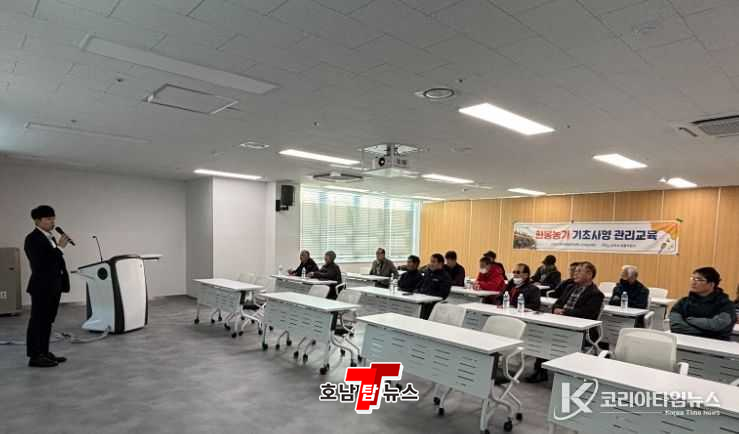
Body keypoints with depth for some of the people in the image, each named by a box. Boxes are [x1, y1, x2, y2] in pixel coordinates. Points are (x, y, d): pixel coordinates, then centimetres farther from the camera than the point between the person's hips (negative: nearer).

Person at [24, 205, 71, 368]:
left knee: (47, 321, 13)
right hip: (42, 287, -9)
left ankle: (44, 353, 21)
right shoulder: (33, 239, -12)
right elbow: (40, 263, -22)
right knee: (38, 321, -1)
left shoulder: (49, 237, 13)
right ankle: (35, 356, 6)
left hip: (53, 286, 9)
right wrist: (59, 247, -21)